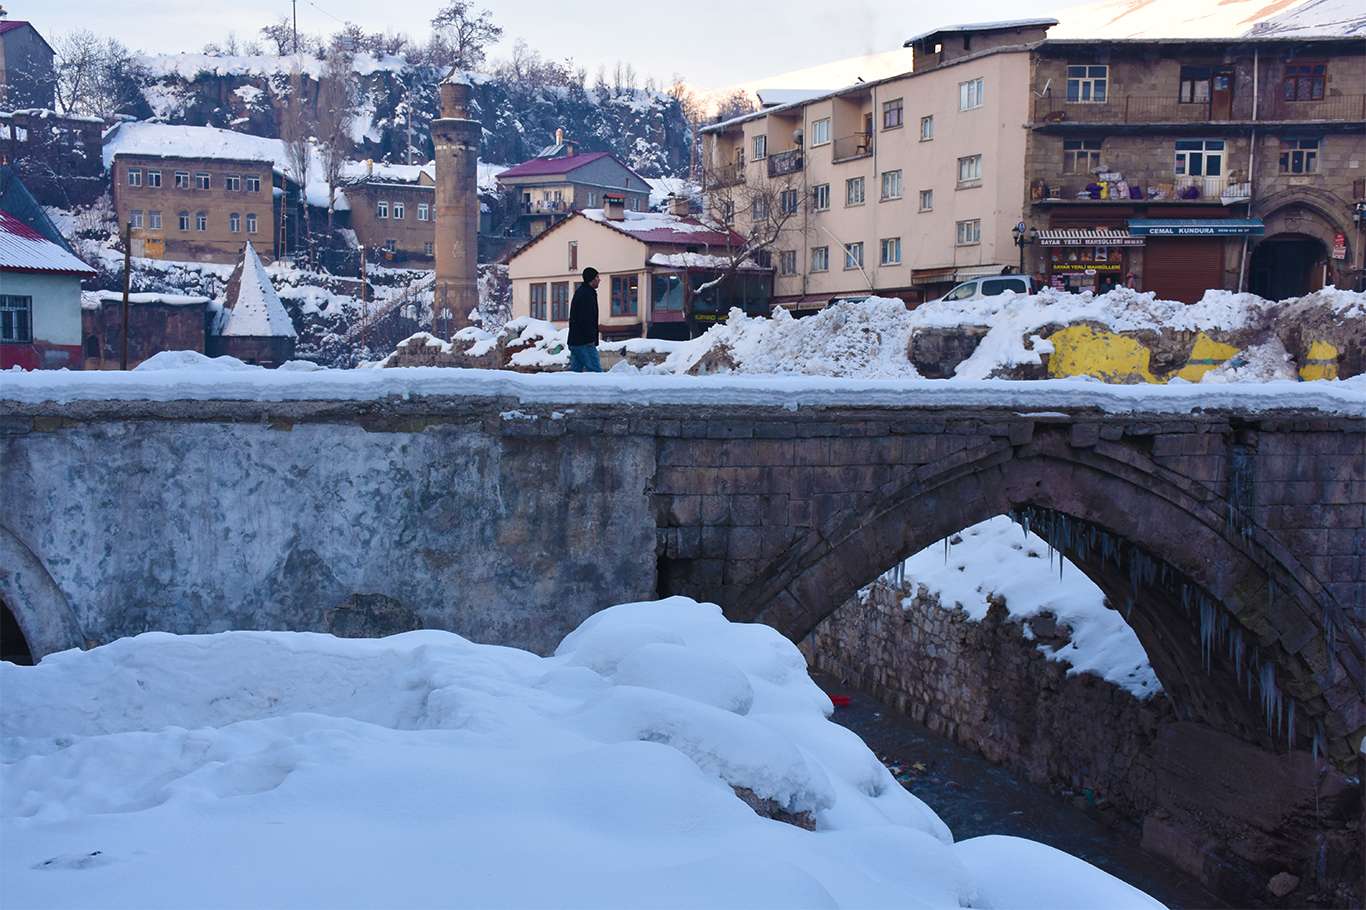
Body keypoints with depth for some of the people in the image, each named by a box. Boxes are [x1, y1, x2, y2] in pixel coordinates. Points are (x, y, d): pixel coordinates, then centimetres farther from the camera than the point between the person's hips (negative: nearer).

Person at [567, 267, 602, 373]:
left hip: (574, 340, 10)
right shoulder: (587, 294, -12)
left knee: (575, 370, 9)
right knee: (596, 371, -12)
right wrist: (590, 338, -20)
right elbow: (587, 319, -21)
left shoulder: (579, 292, 21)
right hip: (584, 342, -10)